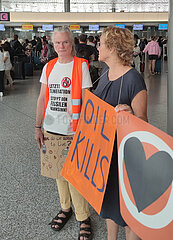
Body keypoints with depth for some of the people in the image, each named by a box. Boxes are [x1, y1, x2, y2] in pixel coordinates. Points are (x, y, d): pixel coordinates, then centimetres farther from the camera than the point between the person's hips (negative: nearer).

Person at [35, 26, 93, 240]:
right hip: (51, 129, 5)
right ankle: (65, 208, 35)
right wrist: (38, 127, 9)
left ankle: (84, 218, 15)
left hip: (73, 132, -5)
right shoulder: (48, 67, 9)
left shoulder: (81, 66, -5)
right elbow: (42, 98, 12)